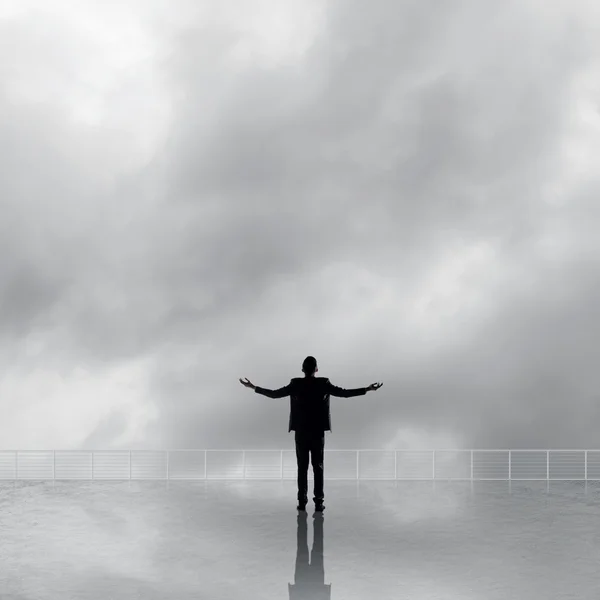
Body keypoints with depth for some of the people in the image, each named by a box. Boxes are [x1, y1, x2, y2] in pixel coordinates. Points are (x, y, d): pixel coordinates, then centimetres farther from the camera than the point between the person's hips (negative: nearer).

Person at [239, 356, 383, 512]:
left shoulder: (296, 384, -5)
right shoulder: (324, 383, -5)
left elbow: (274, 394, -3)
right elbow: (344, 393, -6)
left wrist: (254, 387, 8)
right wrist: (367, 389, 1)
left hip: (301, 431, 0)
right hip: (318, 431, 0)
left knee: (302, 466, 5)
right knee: (318, 466, 3)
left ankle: (302, 501, 2)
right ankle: (318, 501, -1)